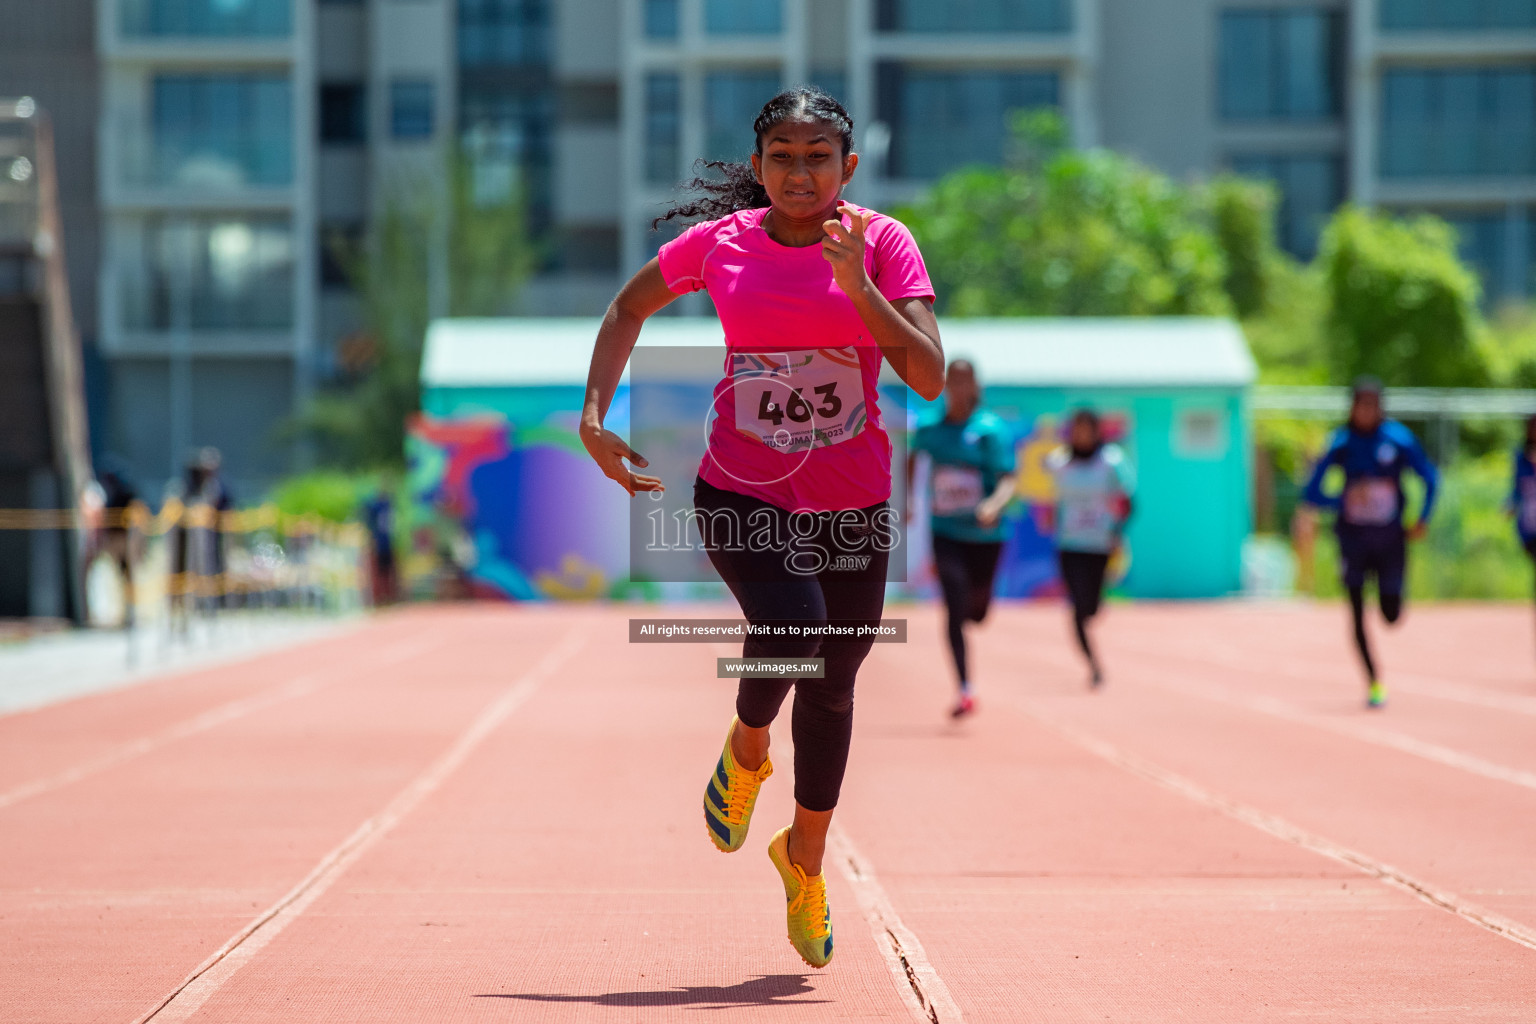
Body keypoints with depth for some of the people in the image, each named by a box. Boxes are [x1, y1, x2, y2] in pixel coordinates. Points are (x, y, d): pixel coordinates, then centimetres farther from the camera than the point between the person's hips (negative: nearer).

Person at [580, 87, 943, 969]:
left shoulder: (882, 243, -6)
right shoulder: (720, 242, -3)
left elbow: (930, 377, -15)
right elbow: (629, 309, 15)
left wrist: (855, 283, -24)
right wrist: (596, 415, 5)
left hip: (852, 504, 1)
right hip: (741, 494, -1)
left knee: (832, 688, 11)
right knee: (792, 624, -28)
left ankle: (805, 855, 36)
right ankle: (748, 749, 6)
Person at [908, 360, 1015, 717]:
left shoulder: (991, 430, -10)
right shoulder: (930, 429, 0)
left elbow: (1008, 480, -17)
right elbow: (913, 456, 23)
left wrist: (994, 504, -37)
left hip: (984, 535, -1)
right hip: (946, 533, 1)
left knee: (976, 613, 14)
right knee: (954, 611, -14)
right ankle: (965, 691, -13)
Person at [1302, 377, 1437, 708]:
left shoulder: (1399, 438, -7)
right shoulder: (1341, 443, -7)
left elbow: (1429, 477, 6)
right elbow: (1311, 494, -6)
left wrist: (1423, 518, -4)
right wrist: (1345, 499, -23)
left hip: (1391, 538, 0)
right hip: (1354, 538, 0)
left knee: (1392, 615, 2)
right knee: (1358, 615, -6)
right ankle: (1373, 683, 5)